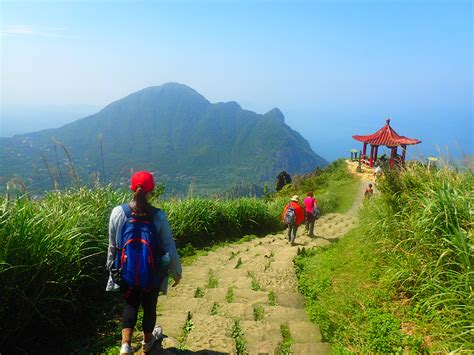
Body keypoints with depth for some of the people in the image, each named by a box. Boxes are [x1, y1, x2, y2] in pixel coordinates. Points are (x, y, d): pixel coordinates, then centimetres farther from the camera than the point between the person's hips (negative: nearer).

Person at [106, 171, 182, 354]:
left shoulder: (118, 212, -14)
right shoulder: (158, 216, -19)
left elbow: (112, 246, -4)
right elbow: (170, 248, -12)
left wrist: (111, 267, 14)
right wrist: (176, 271, 3)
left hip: (126, 272, 1)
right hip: (153, 273, -1)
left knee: (130, 304, 24)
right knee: (149, 305, 22)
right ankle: (148, 340, 44)